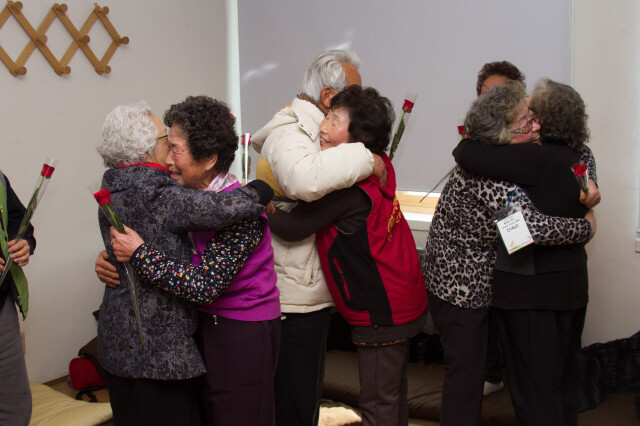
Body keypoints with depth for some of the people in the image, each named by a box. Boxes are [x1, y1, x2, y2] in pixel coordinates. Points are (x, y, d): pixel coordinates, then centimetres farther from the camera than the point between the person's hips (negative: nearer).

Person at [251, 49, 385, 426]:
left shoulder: (314, 131, 17)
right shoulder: (289, 133, -18)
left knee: (308, 394, 22)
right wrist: (364, 158, -30)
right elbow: (304, 179, -42)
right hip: (294, 298, -11)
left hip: (312, 292, 11)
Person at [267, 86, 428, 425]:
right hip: (404, 301, 9)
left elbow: (291, 228, -22)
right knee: (393, 394, 22)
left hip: (383, 313, -9)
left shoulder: (348, 188, -26)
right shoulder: (378, 165, -1)